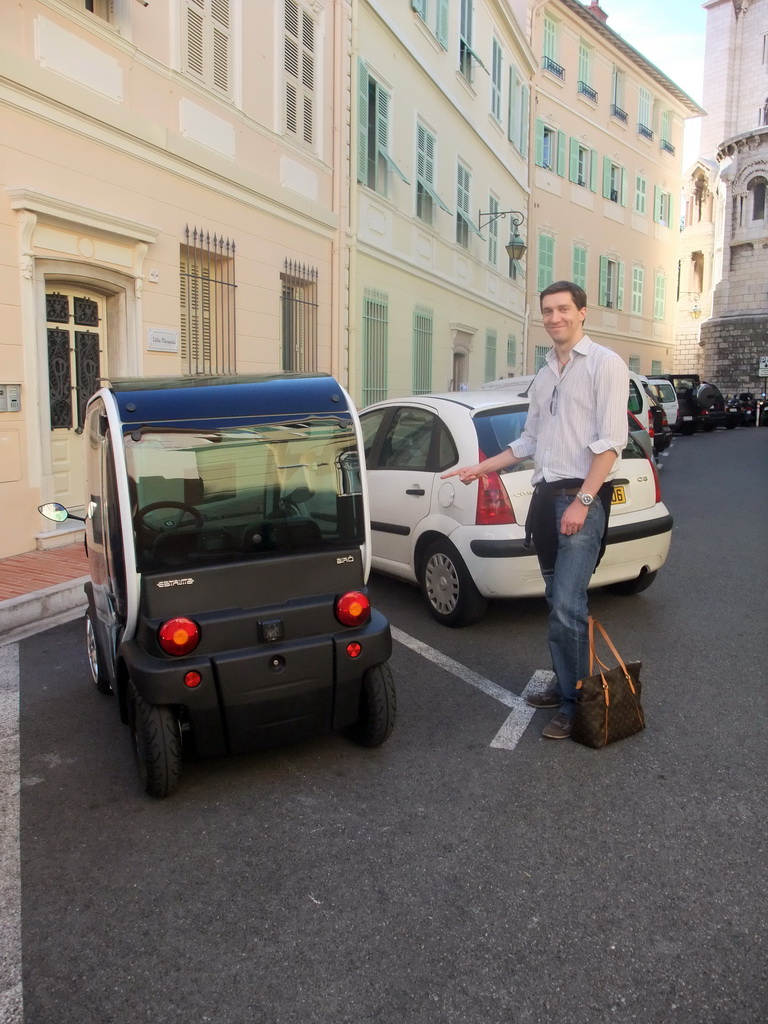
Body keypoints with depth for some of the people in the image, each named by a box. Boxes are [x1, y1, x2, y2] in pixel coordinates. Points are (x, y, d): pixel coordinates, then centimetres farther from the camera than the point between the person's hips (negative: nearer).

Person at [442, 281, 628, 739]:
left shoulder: (605, 363, -4)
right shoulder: (544, 375, 18)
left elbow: (611, 440, -13)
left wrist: (582, 501, -19)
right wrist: (481, 468, 18)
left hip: (584, 497, -7)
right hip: (546, 495, 7)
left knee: (567, 606, -12)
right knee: (559, 601, 12)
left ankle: (575, 705, 0)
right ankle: (564, 686, 24)